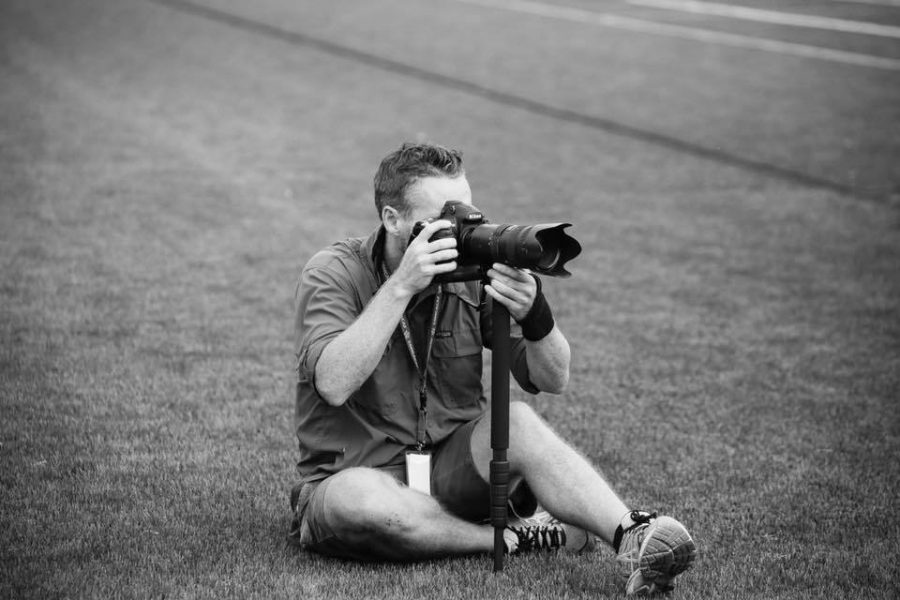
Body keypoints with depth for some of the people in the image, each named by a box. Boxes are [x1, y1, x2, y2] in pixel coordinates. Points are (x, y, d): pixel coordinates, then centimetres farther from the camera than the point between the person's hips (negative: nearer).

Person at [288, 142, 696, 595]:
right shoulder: (333, 274, -11)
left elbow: (553, 380, -5)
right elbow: (334, 384, -29)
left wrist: (533, 315, -26)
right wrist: (401, 286, -32)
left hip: (451, 468, 3)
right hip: (354, 474, -3)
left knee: (517, 421, -26)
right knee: (356, 498, -37)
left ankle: (632, 538, -35)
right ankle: (518, 536, -19)